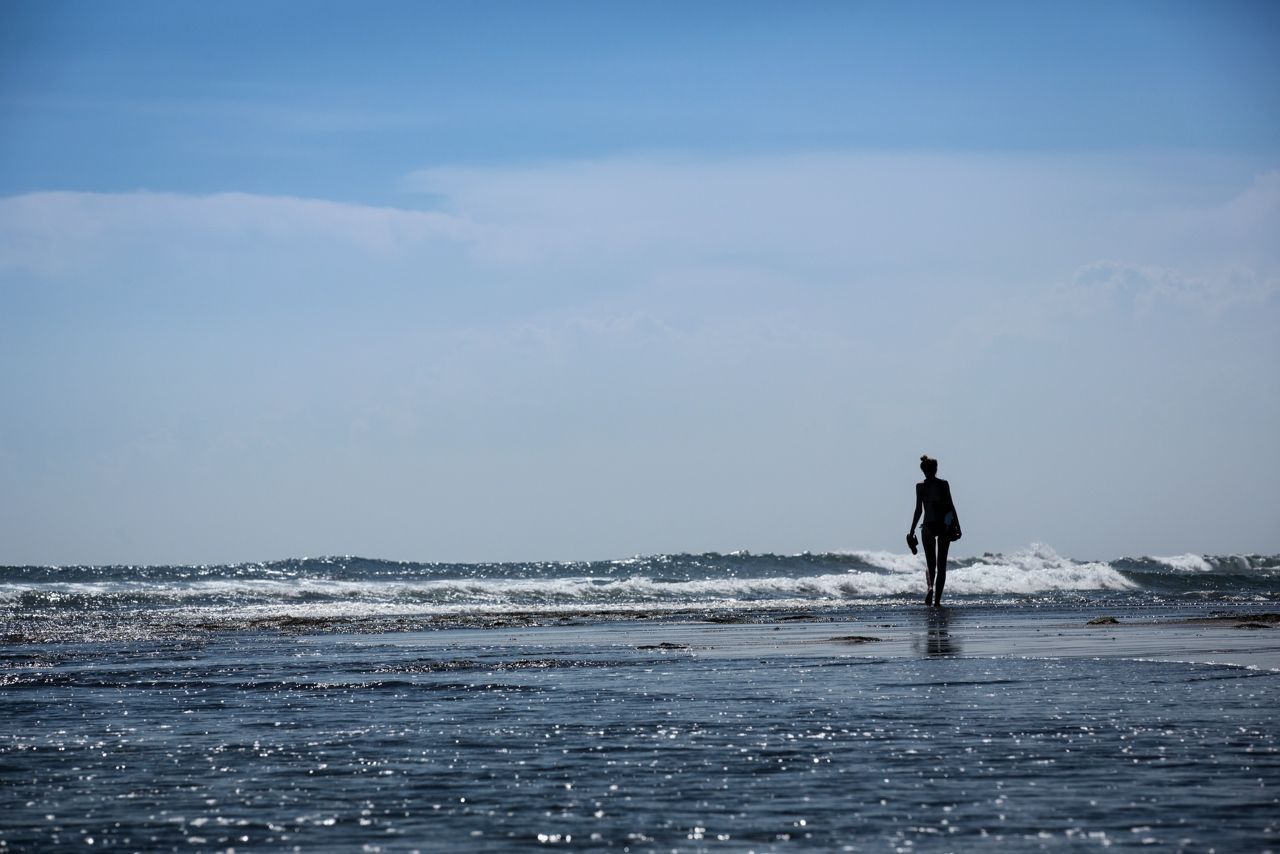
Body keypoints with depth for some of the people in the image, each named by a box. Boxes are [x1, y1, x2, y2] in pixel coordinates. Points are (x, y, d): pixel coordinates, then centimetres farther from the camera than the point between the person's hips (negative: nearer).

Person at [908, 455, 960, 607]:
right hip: (945, 526, 0)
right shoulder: (944, 484, -2)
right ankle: (937, 598, 4)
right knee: (941, 563, 8)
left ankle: (930, 587, -20)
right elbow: (951, 506, -2)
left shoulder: (920, 486, -3)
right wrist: (957, 526, 4)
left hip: (928, 526, 0)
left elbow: (918, 510, -5)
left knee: (930, 563, 9)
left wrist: (912, 531, 0)